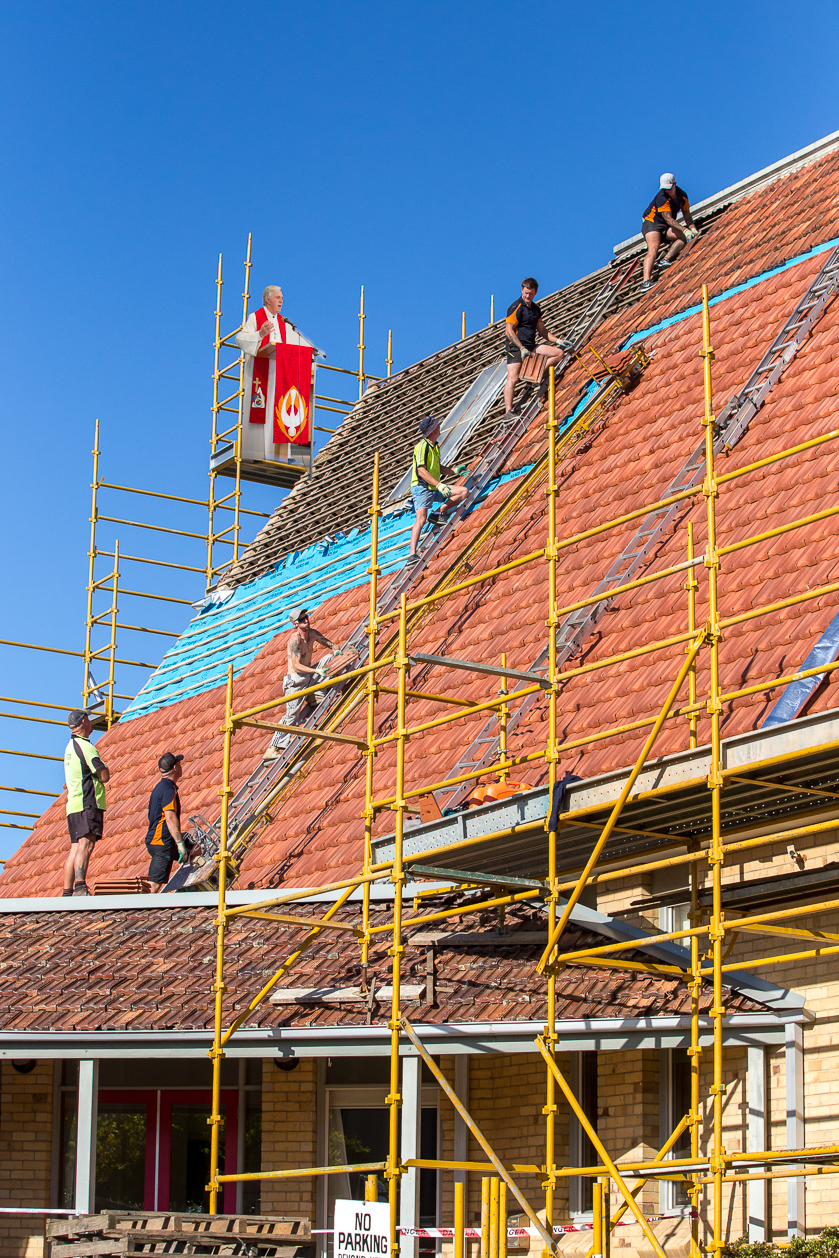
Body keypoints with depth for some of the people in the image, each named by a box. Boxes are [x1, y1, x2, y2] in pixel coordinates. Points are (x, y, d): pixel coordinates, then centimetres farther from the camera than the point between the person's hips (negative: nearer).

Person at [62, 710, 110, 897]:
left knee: (76, 847, 9)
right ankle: (80, 886, -34)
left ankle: (67, 892, 7)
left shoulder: (71, 746, 22)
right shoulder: (86, 746, -10)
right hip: (87, 804, -10)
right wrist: (103, 767, 7)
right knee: (86, 843, -20)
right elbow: (104, 776, -12)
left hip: (74, 805, 10)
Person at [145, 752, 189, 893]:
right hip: (162, 844, -10)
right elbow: (170, 818, -23)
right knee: (155, 883, -11)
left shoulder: (160, 786, 18)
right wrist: (180, 843, -24)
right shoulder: (168, 789, -15)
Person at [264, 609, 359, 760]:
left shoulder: (313, 634, 2)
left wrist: (336, 650, -1)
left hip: (309, 676, 8)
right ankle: (272, 750, -4)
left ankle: (316, 695, -2)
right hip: (295, 680, -8)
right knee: (291, 716, -9)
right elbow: (297, 666, -25)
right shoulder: (295, 639, -20)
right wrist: (317, 671, -31)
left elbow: (327, 642, 21)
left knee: (331, 656, 1)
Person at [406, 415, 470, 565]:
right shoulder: (422, 446, -13)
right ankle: (412, 555, -25)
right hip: (421, 487, -9)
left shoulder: (435, 446, 16)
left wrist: (455, 471, 11)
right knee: (421, 520, -21)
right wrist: (439, 485, -27)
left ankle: (439, 514, 4)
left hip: (434, 489, 9)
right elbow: (422, 471, -21)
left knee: (463, 491, 1)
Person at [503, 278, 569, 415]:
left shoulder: (536, 309, 14)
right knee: (512, 378, -17)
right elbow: (509, 331, -15)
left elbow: (541, 329, 25)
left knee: (559, 352, 2)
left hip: (531, 346, 8)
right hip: (516, 347, -8)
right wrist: (522, 348, -21)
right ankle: (508, 411, -18)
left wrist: (557, 340, 15)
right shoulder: (516, 308, -10)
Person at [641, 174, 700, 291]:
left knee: (684, 237, -19)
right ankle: (646, 281, -43)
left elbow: (686, 215, 8)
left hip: (666, 227, 7)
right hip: (651, 223, -7)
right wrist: (684, 230, -35)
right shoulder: (662, 197, -23)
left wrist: (693, 229, -8)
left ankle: (665, 260, -26)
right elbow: (669, 219, -28)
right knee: (653, 250, -28)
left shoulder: (682, 195, -1)